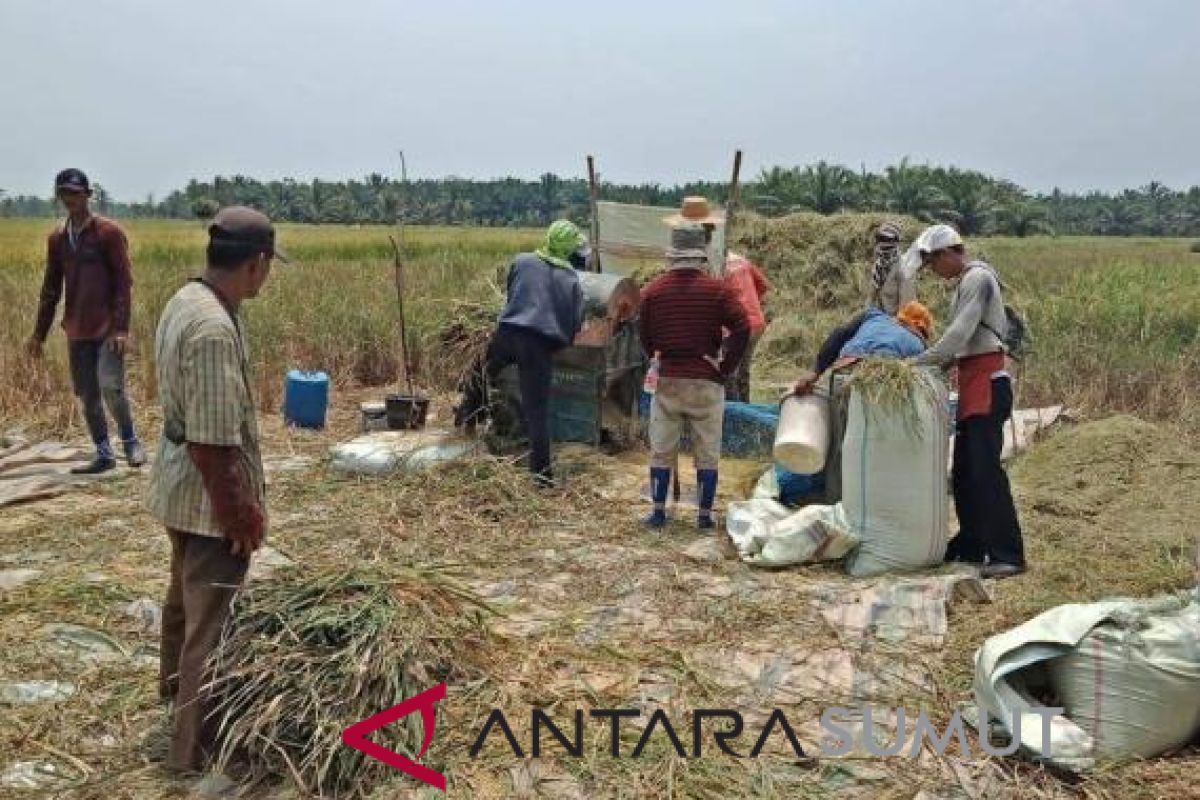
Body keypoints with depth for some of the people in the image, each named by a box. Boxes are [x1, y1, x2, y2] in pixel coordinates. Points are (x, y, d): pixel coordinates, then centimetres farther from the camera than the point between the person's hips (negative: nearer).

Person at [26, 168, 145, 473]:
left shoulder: (109, 232, -6)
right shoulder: (57, 237, 10)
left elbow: (124, 282, -9)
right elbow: (51, 288, 15)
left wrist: (121, 328, -17)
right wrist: (39, 333, 12)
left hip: (108, 329, -5)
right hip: (77, 332, 6)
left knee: (111, 387, -17)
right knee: (87, 395, 7)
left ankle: (130, 440, 6)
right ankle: (104, 455, 17)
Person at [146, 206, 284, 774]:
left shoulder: (187, 299, 2)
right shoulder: (214, 328, -30)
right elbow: (213, 444, -29)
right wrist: (239, 514, -19)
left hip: (180, 483, 10)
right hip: (207, 493, -10)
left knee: (187, 593, 30)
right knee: (211, 618, 4)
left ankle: (176, 683, 54)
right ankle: (196, 748, 19)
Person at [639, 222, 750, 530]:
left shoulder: (653, 290, 1)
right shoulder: (717, 289, -5)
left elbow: (645, 338, 6)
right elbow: (742, 328, -14)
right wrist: (726, 367, -6)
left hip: (667, 380, 2)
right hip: (706, 382, -1)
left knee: (661, 449, 11)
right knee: (707, 452, 7)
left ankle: (658, 511, 13)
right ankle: (705, 515, 11)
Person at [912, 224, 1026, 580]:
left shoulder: (978, 277, -10)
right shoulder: (964, 283, 20)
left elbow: (959, 333, -19)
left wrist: (919, 363, -15)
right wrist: (935, 367, 5)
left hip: (987, 381, -10)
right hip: (971, 383, 10)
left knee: (985, 467, -12)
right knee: (964, 470, 12)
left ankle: (1007, 555, -9)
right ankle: (971, 545, 20)